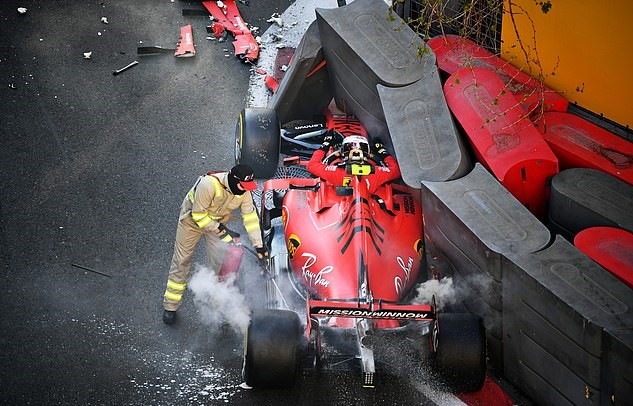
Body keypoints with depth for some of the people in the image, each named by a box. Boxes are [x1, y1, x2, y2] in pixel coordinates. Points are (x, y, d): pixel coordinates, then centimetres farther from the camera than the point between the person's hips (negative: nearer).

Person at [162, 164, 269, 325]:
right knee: (181, 261, 4)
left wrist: (259, 246, -18)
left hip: (218, 222, 4)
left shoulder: (244, 190, -22)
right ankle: (170, 307, 15)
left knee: (220, 262, -2)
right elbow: (198, 214, -28)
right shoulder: (209, 184, -39)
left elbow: (250, 217, -15)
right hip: (192, 219, -4)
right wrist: (220, 230, -26)